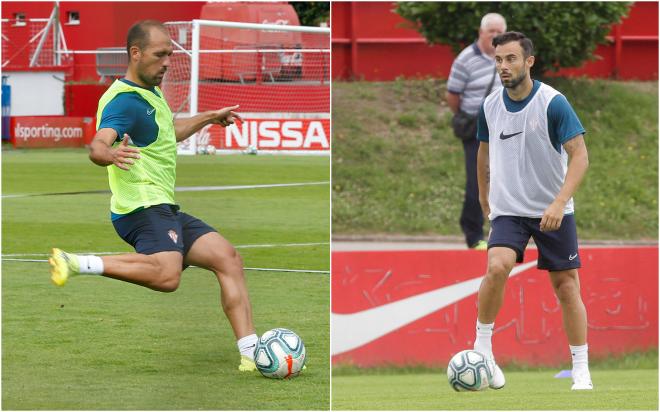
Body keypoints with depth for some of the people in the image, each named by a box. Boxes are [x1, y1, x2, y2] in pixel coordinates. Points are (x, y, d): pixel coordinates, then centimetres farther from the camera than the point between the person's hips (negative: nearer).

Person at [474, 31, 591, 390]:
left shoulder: (553, 103, -13)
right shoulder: (490, 106, 1)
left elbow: (579, 156, -16)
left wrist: (559, 203, -27)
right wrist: (484, 203, 22)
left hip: (553, 212, -2)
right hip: (508, 210, 2)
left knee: (566, 287, 1)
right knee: (497, 267, -25)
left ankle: (581, 371, 11)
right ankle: (482, 345, -9)